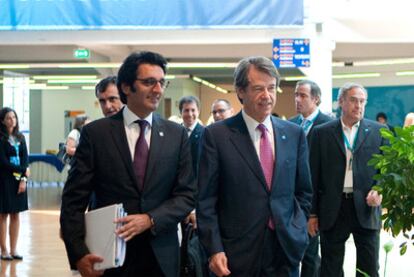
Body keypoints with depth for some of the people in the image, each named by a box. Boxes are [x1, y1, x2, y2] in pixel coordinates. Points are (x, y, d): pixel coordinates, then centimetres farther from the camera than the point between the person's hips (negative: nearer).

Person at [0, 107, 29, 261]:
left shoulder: (20, 138, 9)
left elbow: (25, 160, 5)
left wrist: (23, 179, -7)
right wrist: (23, 170, -10)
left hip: (19, 180, 5)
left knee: (16, 214, 6)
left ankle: (14, 250, 11)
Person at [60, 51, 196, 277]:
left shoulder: (177, 135, 4)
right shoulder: (95, 133, -2)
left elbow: (187, 194, 2)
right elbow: (74, 200, -4)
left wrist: (150, 220, -14)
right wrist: (78, 254, -14)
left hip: (161, 257, 2)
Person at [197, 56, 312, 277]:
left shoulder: (294, 134, 7)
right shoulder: (216, 135, -4)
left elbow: (303, 191, 15)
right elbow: (206, 201, -5)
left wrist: (297, 232, 4)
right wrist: (214, 250, -10)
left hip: (286, 250, 3)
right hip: (236, 255, -3)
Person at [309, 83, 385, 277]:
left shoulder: (378, 131, 5)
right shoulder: (321, 133, 3)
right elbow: (314, 175, 3)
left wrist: (379, 191, -12)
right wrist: (312, 213, 2)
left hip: (366, 206, 1)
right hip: (333, 210, 0)